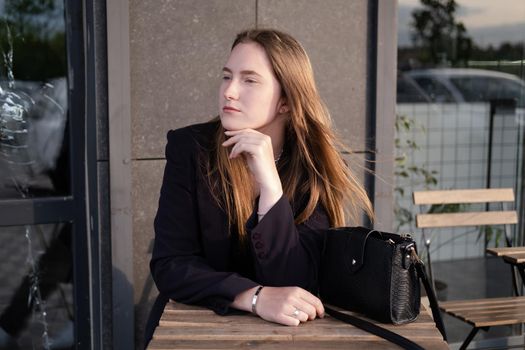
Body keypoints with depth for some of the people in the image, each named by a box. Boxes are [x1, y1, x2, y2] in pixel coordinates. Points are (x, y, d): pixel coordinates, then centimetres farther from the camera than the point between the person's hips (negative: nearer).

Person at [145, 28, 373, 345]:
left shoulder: (316, 166, -9)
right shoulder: (190, 147, -9)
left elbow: (292, 285, -17)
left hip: (280, 332, 0)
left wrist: (269, 181, -26)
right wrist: (257, 297, -27)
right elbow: (169, 265, -13)